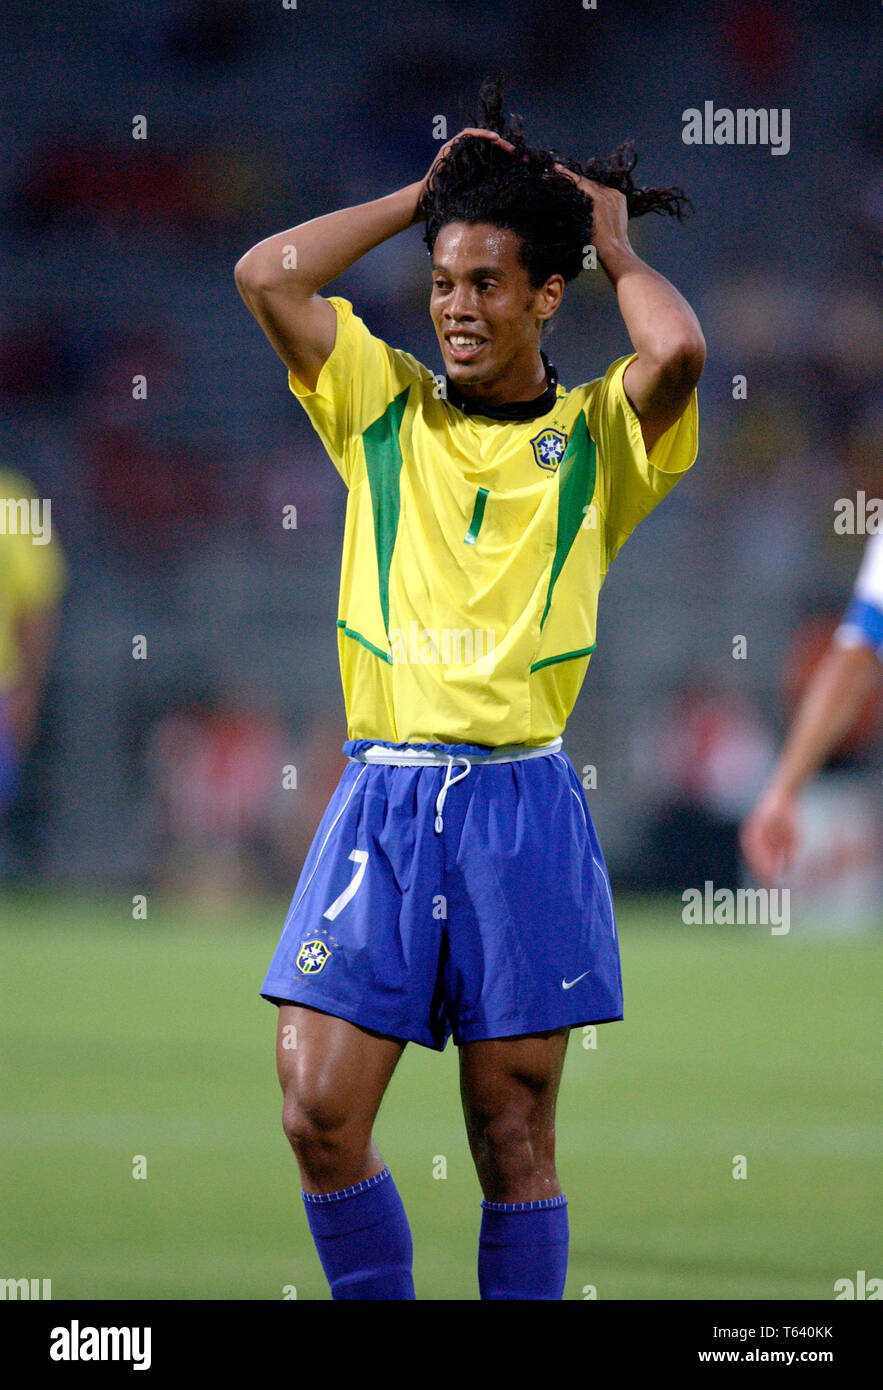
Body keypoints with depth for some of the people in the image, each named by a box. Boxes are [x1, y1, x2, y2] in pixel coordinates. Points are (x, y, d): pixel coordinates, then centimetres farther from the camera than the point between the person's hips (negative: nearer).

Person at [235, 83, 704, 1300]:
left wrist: (616, 245, 4)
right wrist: (424, 194, 9)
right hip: (383, 798, 2)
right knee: (319, 1112, -8)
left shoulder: (597, 439, 6)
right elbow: (267, 275, 2)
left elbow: (676, 349, -16)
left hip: (521, 805, -2)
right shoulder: (384, 406, 13)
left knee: (514, 1136, 2)